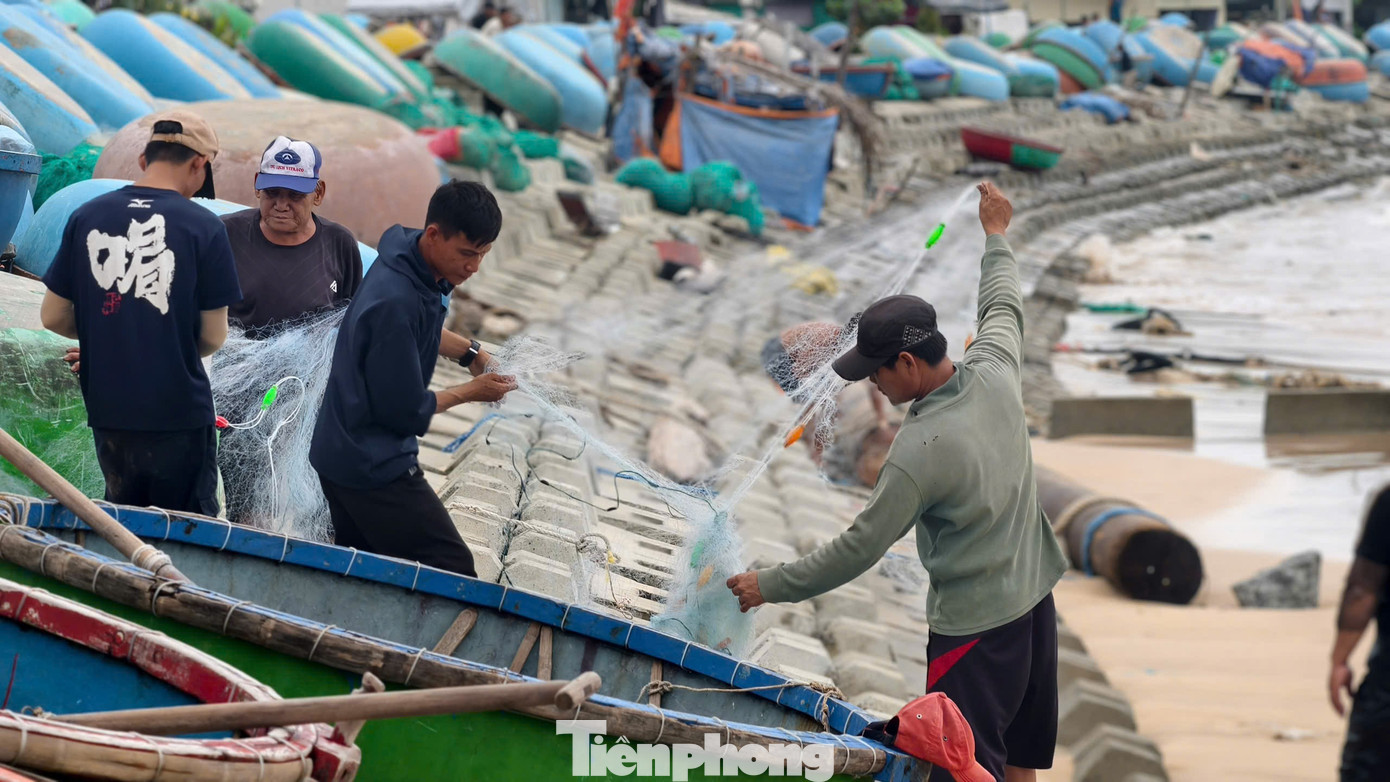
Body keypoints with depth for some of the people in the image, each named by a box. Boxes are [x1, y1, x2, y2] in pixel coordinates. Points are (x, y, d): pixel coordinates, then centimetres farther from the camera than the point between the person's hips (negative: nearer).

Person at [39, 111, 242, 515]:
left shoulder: (86, 217, 0)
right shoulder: (203, 227, -9)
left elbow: (52, 316, 4)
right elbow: (213, 336, -6)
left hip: (108, 411, 4)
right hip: (179, 416, -4)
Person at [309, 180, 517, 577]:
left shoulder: (414, 267, 2)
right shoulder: (396, 302, -28)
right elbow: (405, 411, -20)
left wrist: (468, 351, 10)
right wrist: (471, 391, -6)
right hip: (375, 469, -10)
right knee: (453, 577, -9)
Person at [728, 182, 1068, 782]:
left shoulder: (919, 451, -24)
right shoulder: (995, 372, -5)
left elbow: (858, 549, -16)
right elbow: (1003, 307, 19)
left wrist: (771, 586, -5)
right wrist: (996, 238, 37)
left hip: (975, 626, -8)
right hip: (1033, 598, 9)